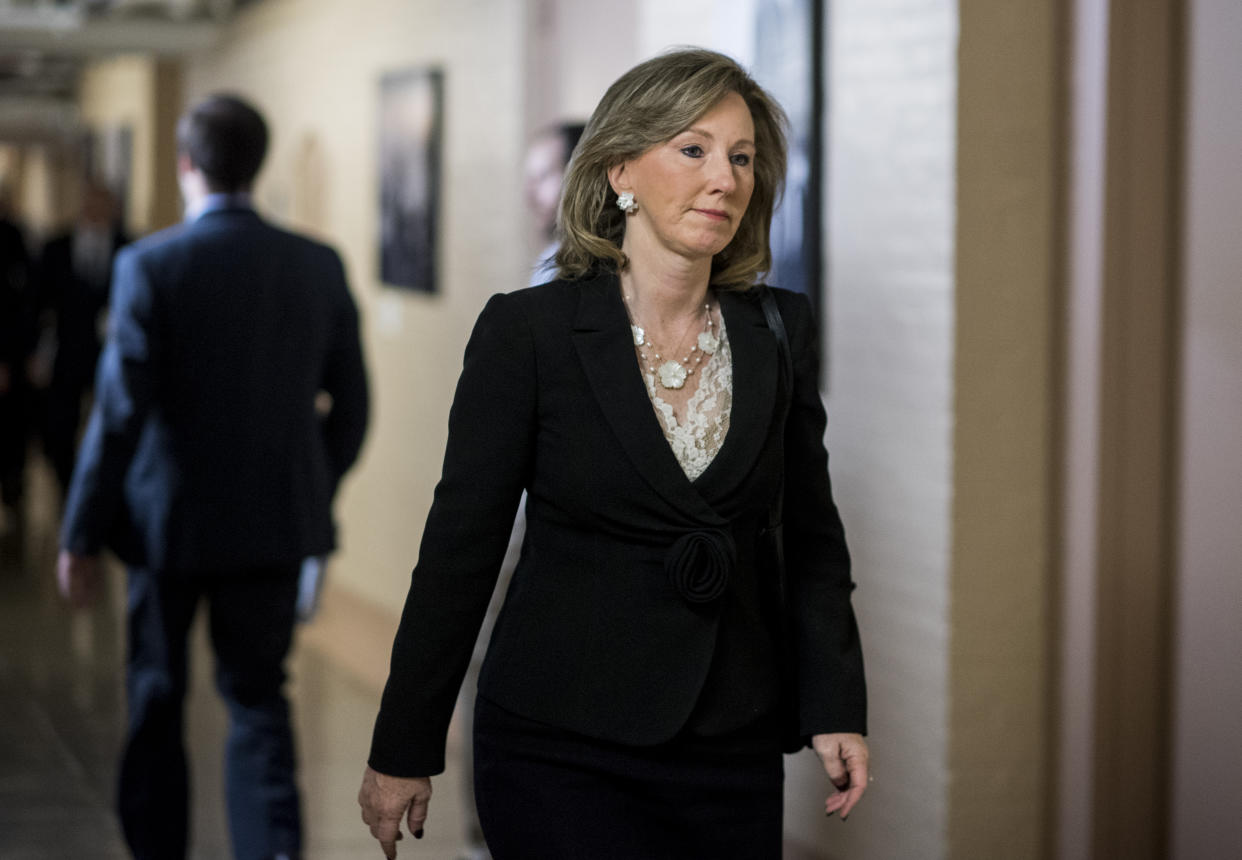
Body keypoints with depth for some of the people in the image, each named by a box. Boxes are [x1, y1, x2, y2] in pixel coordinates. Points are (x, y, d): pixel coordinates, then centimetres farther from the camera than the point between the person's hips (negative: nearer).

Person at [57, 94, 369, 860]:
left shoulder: (151, 266, -13)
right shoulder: (320, 267, -2)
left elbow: (120, 411, -14)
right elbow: (350, 405, 4)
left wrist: (81, 536, -6)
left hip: (170, 519, -2)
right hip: (277, 522, 2)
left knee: (156, 698, 15)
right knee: (259, 698, 11)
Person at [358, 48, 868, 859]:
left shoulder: (781, 330, 4)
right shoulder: (527, 330, -6)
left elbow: (812, 537, 10)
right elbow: (462, 545, -3)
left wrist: (836, 707, 0)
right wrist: (403, 749, -1)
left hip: (734, 752, 4)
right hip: (563, 751, -4)